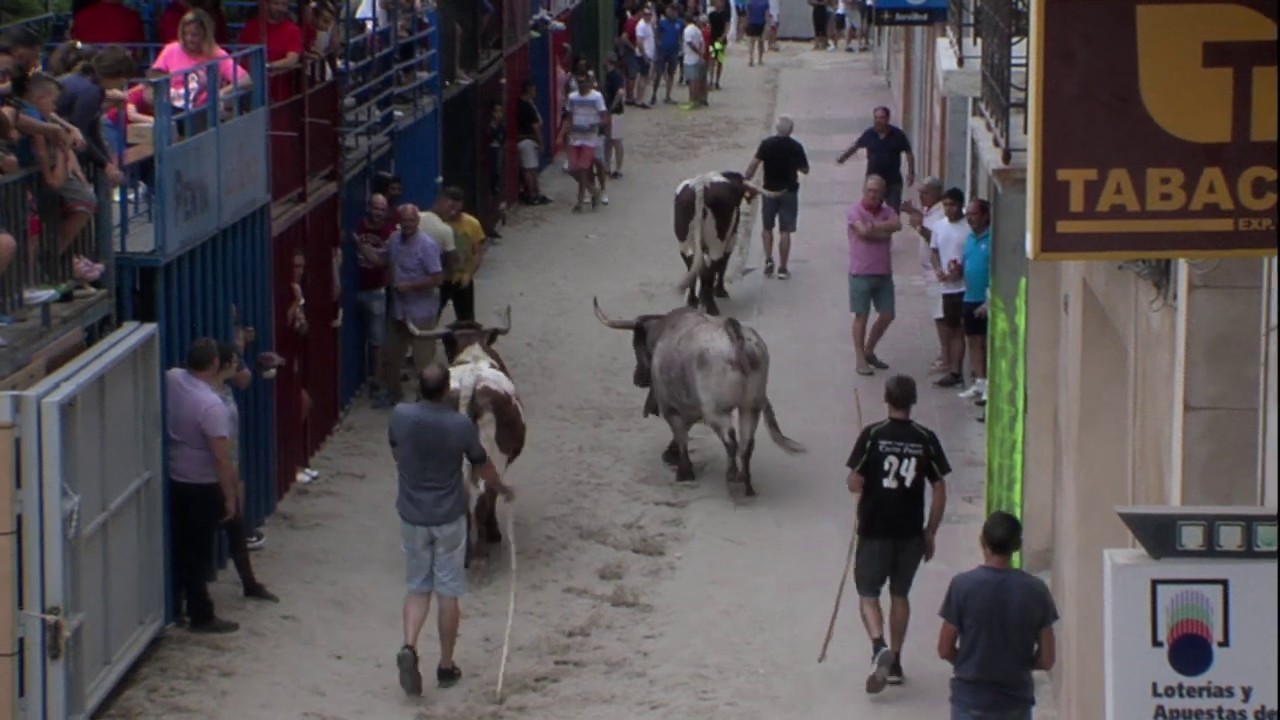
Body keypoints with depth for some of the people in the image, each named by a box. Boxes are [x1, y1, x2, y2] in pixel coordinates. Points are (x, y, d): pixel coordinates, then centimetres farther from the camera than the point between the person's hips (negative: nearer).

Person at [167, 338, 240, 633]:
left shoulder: (172, 380, -7)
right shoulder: (212, 406, -28)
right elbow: (221, 458, -24)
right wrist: (230, 497, -15)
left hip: (174, 480, 7)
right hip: (203, 487, -7)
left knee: (180, 547, 20)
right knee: (198, 552, 3)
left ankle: (173, 607, 32)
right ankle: (201, 616, 13)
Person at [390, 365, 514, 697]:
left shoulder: (401, 417, -12)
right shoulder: (461, 426, -16)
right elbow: (483, 466, -1)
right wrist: (502, 489, 21)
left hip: (412, 516, 2)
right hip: (449, 519, -2)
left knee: (417, 588, 14)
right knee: (447, 592, 10)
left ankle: (409, 647, -9)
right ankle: (446, 666, 17)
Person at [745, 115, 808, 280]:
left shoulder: (767, 144, -8)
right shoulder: (795, 147, -7)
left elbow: (754, 164, -17)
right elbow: (805, 170, 0)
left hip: (770, 190, 0)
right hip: (789, 191, 0)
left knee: (767, 227, 18)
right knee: (785, 231, 3)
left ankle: (768, 259, 3)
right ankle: (783, 269, 2)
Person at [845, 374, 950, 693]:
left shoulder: (872, 435, -10)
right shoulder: (926, 439, -3)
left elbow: (854, 484, -11)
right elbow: (939, 491, -1)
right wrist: (931, 532, 9)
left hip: (874, 529, -2)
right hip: (911, 531, 2)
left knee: (868, 594, 6)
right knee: (900, 594, 17)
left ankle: (879, 647, -18)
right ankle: (895, 662, 21)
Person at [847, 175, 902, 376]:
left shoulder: (887, 211, 7)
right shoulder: (855, 212, -7)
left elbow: (897, 225, -15)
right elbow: (864, 232, -24)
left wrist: (874, 226, -19)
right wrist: (884, 231, -10)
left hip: (884, 273, 5)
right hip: (861, 273, -5)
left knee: (887, 315, 9)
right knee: (861, 315, 0)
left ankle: (869, 351, 27)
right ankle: (861, 359, 7)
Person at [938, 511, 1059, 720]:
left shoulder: (962, 585, -12)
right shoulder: (1035, 590, -7)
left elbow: (945, 650, -6)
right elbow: (1047, 659, -3)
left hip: (970, 700, -1)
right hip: (1016, 701, 2)